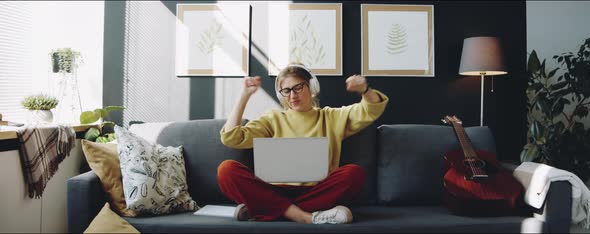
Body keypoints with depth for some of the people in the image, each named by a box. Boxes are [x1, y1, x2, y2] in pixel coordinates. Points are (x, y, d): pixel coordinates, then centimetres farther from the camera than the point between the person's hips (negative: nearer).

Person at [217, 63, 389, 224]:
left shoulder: (331, 117, 19)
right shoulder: (273, 119, 18)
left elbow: (373, 110, 9)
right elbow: (231, 137, 8)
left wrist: (364, 89, -13)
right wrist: (245, 95, 5)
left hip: (316, 192, 0)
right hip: (276, 192, 0)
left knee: (354, 173, -29)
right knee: (227, 170, -24)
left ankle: (261, 210, -30)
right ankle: (308, 217, -32)